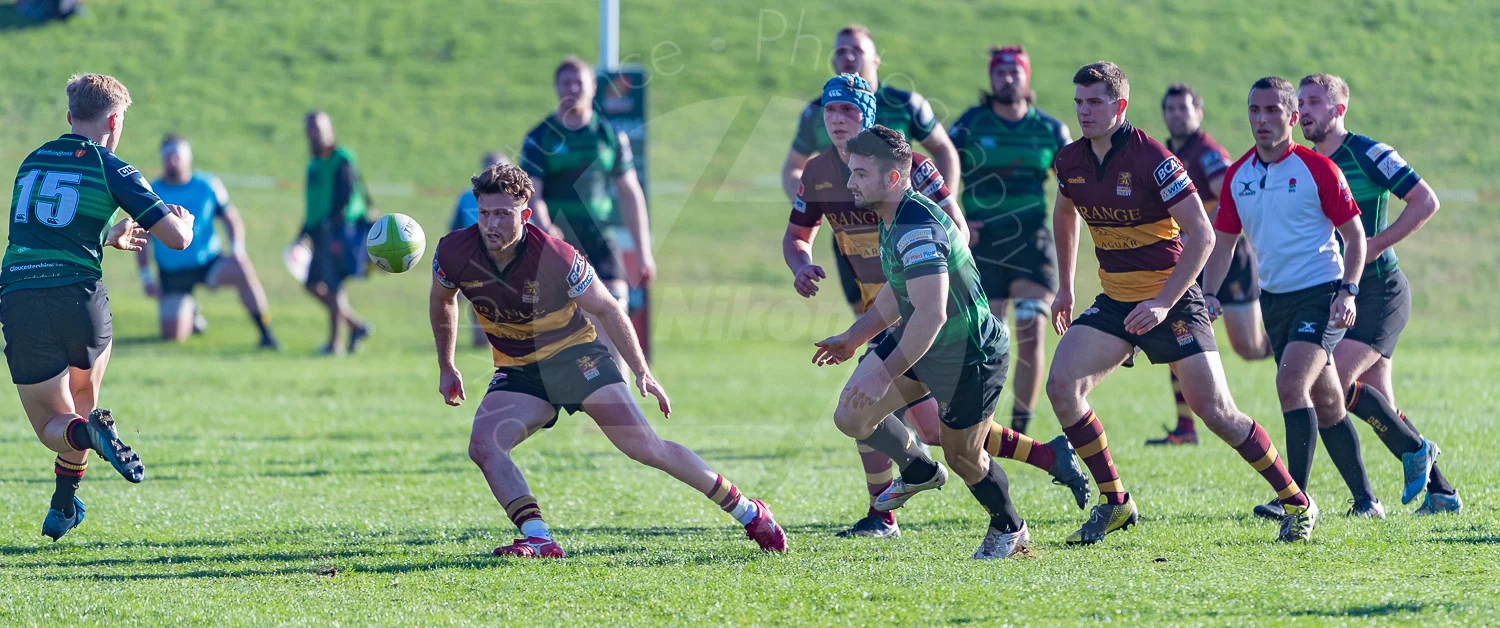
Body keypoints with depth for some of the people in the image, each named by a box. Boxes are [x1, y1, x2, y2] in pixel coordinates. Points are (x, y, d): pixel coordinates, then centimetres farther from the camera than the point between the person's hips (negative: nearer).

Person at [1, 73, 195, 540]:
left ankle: (88, 432, -24)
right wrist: (182, 221, 23)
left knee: (53, 425, 11)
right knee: (82, 400, 28)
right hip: (79, 296, -2)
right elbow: (177, 238, -2)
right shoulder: (112, 171, 1)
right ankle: (64, 506, 23)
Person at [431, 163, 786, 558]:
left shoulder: (555, 258, -25)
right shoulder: (455, 253, -15)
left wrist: (641, 373, -8)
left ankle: (747, 512, -2)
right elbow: (443, 302, 9)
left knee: (643, 445, -13)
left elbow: (607, 309, -10)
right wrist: (446, 368, 15)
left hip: (575, 354, -4)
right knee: (483, 445, -22)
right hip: (518, 372, 4)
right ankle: (539, 540, -21)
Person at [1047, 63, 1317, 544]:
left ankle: (1297, 503, 7)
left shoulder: (1151, 158, -20)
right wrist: (1064, 287, 23)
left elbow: (1201, 234, -20)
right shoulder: (1071, 162, 0)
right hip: (1114, 301, 6)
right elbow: (1064, 215, 23)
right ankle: (1114, 502, 0)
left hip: (1172, 299, -6)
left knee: (1215, 410, -9)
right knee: (1061, 385, -14)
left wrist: (1163, 303, -26)